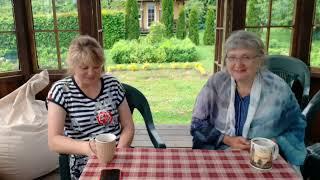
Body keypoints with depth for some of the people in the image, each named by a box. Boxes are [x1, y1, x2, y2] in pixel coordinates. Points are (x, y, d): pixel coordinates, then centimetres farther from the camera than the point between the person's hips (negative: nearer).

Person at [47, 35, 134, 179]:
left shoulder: (112, 84, 4)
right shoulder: (61, 90, -4)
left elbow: (128, 126, 7)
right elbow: (53, 141, -9)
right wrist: (86, 148, -26)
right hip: (85, 164, -2)